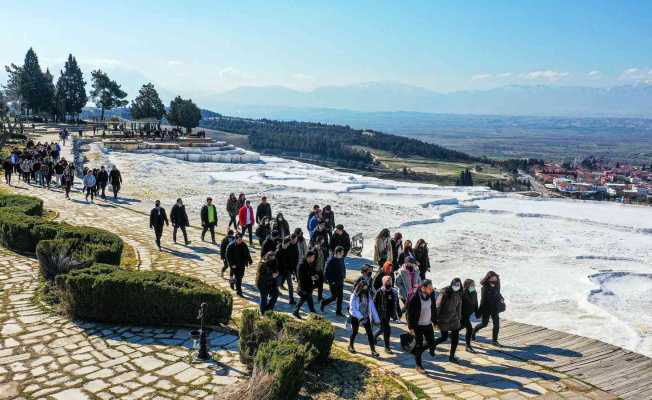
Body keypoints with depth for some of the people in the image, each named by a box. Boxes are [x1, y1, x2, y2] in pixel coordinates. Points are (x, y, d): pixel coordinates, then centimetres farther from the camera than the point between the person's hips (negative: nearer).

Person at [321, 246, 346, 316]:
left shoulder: (341, 259, 3)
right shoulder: (331, 261, -19)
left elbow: (344, 268, 18)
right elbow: (326, 272, -17)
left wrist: (343, 276, 8)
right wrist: (330, 281, -18)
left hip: (340, 281, 7)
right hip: (333, 282, -7)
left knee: (340, 297, 8)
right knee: (334, 297, 2)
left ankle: (338, 312, 19)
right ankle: (323, 303, 28)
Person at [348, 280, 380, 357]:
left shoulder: (368, 295, -3)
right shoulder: (354, 296, -16)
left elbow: (372, 307, 1)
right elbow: (352, 308, -18)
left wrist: (376, 318, -1)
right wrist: (360, 317, -25)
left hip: (366, 317, 3)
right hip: (356, 317, -3)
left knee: (370, 333, -3)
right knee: (354, 332, 11)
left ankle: (373, 350, 0)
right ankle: (351, 346, 35)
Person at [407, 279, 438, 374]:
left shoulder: (431, 296, -4)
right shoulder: (414, 298, -21)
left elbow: (434, 309, 9)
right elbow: (410, 314, -16)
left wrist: (435, 321, 10)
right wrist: (411, 328, -14)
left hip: (428, 324, 5)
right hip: (418, 326, -5)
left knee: (431, 343, 5)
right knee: (419, 346, 4)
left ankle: (415, 351, 30)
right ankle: (418, 366, 21)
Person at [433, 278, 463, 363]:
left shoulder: (459, 295, 1)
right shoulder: (445, 292, -18)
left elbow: (459, 308, 12)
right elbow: (438, 305, -16)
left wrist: (459, 319, 13)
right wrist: (436, 318, -15)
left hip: (454, 318, 5)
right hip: (444, 318, -5)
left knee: (455, 338, 1)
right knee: (444, 337, 3)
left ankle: (451, 356, 15)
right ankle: (433, 344, 33)